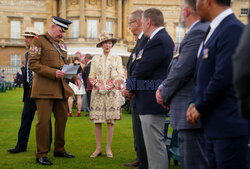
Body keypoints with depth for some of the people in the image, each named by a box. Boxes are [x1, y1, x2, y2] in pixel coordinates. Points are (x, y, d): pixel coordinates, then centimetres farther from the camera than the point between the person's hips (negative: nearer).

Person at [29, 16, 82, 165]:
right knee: (44, 121, -4)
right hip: (44, 88, -7)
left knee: (62, 118, 12)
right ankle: (41, 154, 4)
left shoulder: (62, 45, 18)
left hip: (61, 88, 7)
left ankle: (59, 150, 26)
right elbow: (33, 63, -11)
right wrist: (53, 73, -20)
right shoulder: (39, 41, -3)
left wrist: (74, 78, 6)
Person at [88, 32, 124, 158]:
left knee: (111, 121, -2)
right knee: (97, 120, -1)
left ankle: (108, 148, 6)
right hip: (97, 93, 1)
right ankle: (98, 148, 7)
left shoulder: (117, 59, 8)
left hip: (112, 93, -1)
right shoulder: (95, 59, 11)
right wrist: (98, 85, -9)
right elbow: (91, 76, 8)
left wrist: (110, 86, -11)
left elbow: (120, 77, 3)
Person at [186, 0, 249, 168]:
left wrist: (200, 108, -11)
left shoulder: (232, 29, -16)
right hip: (213, 126, 10)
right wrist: (194, 103, 6)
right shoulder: (213, 30, 15)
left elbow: (223, 77, -22)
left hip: (229, 126, -10)